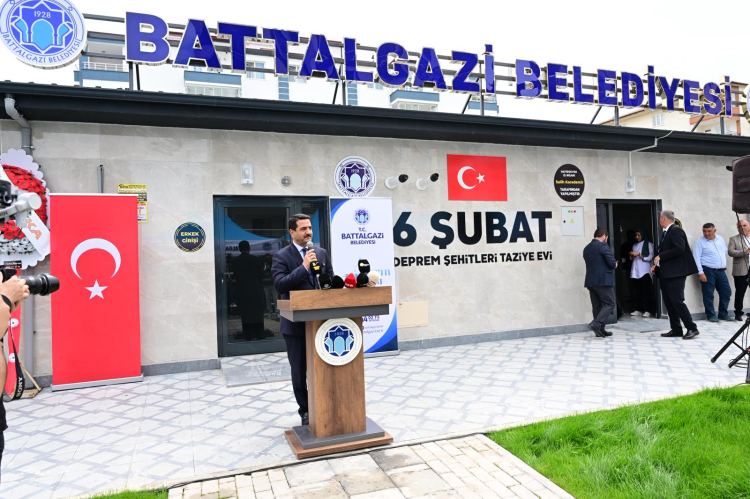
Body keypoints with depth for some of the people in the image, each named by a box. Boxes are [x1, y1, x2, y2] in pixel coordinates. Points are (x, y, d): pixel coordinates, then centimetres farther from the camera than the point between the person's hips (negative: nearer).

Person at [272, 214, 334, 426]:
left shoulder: (321, 252, 8)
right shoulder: (281, 256, -6)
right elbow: (280, 285, -18)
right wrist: (303, 267, -24)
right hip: (295, 322, -3)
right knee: (299, 369, 8)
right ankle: (305, 411, 23)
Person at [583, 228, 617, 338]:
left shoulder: (587, 248, 14)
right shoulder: (603, 245, -9)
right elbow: (612, 263, -13)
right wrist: (615, 265, 10)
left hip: (590, 281, 7)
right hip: (603, 280, -7)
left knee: (597, 306, 10)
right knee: (609, 304, -1)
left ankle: (600, 329, 13)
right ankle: (596, 324, -15)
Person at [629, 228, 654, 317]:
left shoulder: (649, 244, 2)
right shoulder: (634, 245, 20)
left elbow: (650, 257, -8)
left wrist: (639, 254, -14)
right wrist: (632, 256, 2)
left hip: (645, 272, -5)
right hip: (635, 272, 5)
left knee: (646, 292, -6)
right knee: (638, 292, 3)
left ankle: (647, 310, -5)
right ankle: (638, 310, 4)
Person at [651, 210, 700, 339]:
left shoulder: (676, 230, -11)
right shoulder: (665, 232, 15)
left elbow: (679, 249, -23)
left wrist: (660, 257, -19)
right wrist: (656, 264, 6)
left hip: (675, 273, -9)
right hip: (665, 273, 10)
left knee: (677, 301, -10)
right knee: (669, 302, 10)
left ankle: (692, 328, -1)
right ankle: (676, 329, 17)